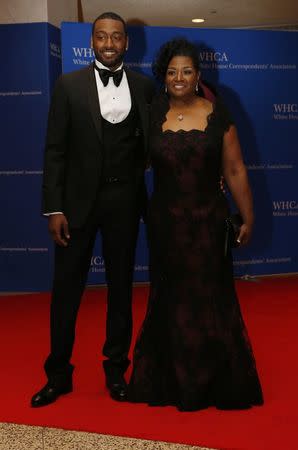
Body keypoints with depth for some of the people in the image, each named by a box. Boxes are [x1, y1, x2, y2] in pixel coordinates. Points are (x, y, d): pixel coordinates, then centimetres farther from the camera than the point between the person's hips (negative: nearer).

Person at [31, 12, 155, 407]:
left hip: (124, 199, 2)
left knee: (121, 287, 12)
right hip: (79, 198, -1)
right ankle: (58, 373, 21)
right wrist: (54, 208, -9)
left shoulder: (144, 86, 4)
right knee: (66, 288, 6)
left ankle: (116, 368, 28)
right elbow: (55, 149, -4)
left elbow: (150, 142, 11)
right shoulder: (69, 85, -1)